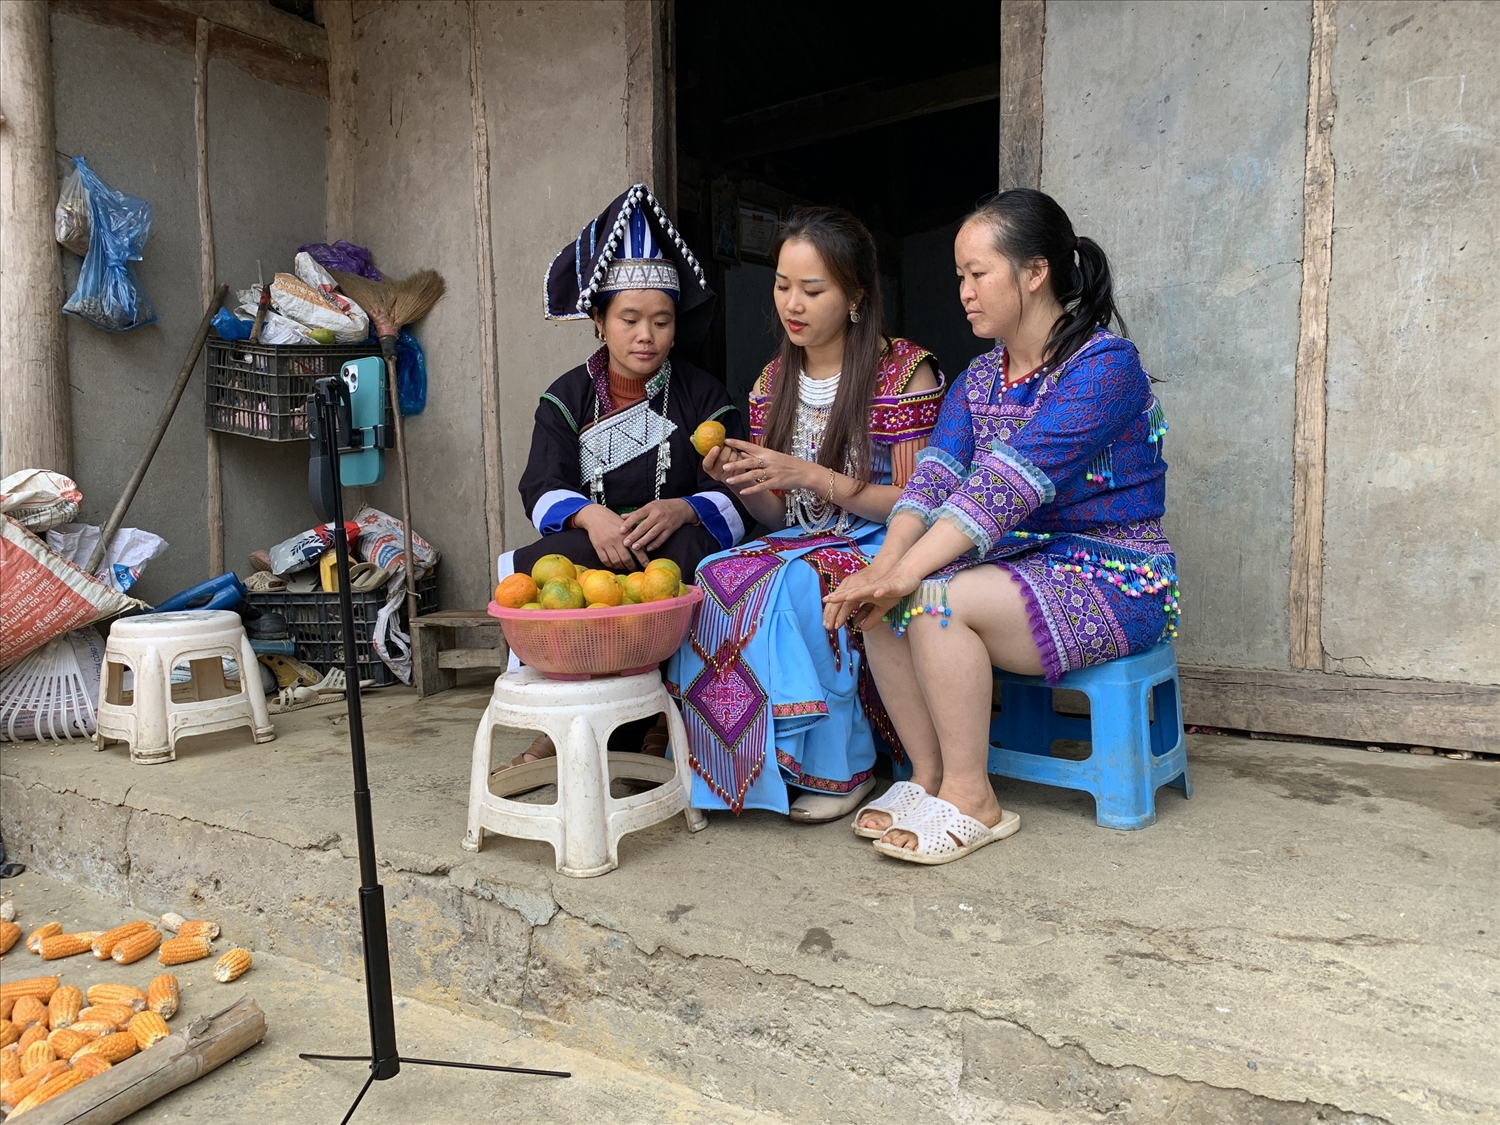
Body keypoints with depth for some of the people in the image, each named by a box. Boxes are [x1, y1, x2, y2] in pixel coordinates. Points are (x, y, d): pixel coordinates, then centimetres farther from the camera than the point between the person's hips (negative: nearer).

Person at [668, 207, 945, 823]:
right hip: (803, 542, 5)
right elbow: (778, 515, 11)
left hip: (882, 544, -5)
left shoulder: (905, 370, -8)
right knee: (717, 579, -24)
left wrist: (811, 476, -20)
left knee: (796, 584, -34)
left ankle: (841, 768, -14)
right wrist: (739, 483, -12)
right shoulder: (775, 380, 10)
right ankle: (739, 767, -11)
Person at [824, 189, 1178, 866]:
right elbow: (934, 477, -6)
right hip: (1021, 567, 7)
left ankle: (970, 801, -13)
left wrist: (906, 573, -33)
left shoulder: (1105, 364, -15)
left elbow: (1006, 484, -27)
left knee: (936, 599, -28)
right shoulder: (977, 380, 10)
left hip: (1111, 579, -7)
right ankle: (927, 776, -3)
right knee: (879, 598, -15)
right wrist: (887, 565, -25)